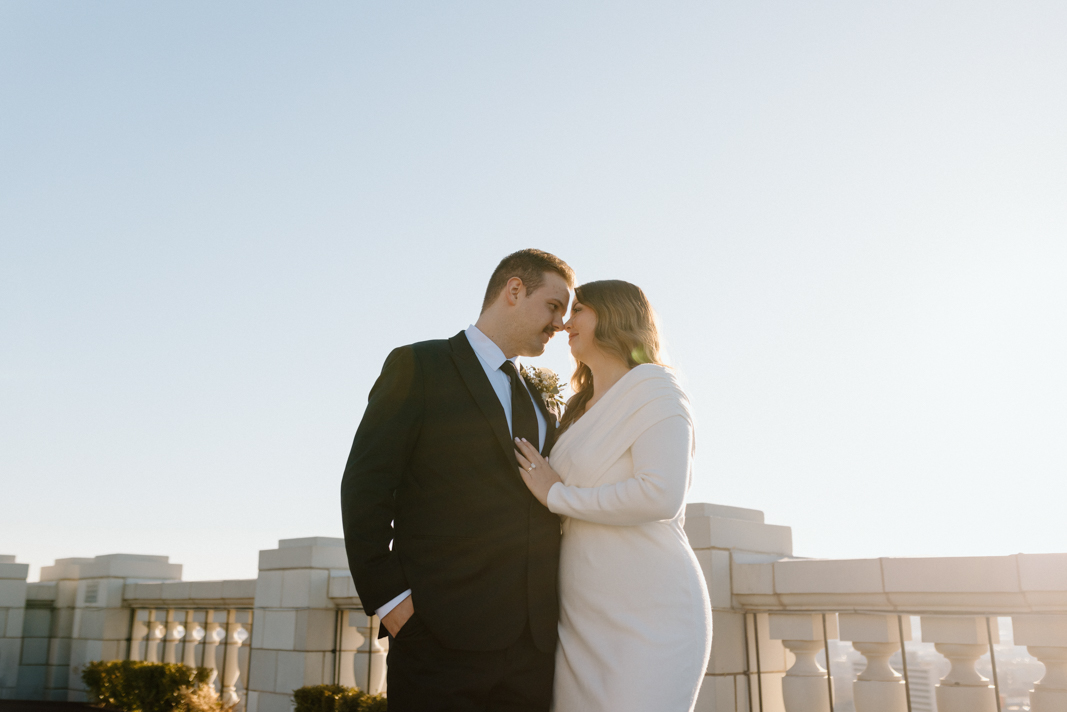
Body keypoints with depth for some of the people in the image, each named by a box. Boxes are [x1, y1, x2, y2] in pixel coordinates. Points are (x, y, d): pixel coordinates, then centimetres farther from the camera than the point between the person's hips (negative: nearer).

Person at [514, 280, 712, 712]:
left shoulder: (653, 388, -3)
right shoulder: (580, 410, 20)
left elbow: (662, 496, -19)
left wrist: (557, 494, -10)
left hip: (647, 612, -7)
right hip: (583, 619, 7)